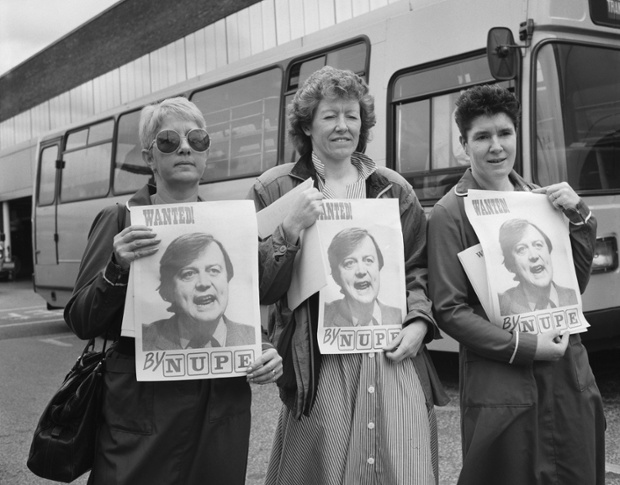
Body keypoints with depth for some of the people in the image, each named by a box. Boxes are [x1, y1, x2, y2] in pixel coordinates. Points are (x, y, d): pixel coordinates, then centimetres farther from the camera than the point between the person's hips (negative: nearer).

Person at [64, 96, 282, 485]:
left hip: (223, 413, 3)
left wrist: (266, 351, -5)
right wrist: (117, 270, -22)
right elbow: (81, 324, -5)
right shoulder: (119, 221, -1)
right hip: (143, 413, -3)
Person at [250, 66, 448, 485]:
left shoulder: (393, 188, 12)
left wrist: (418, 321, 0)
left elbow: (419, 266, 16)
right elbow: (259, 285, -1)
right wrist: (292, 227, -15)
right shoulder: (276, 188, 3)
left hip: (394, 356, 2)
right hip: (322, 361, -2)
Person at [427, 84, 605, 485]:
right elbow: (449, 310, -11)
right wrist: (523, 347, -17)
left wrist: (579, 217, -2)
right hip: (500, 386, -5)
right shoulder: (451, 212, -8)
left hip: (568, 376, 5)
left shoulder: (539, 197, 9)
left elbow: (575, 286, 10)